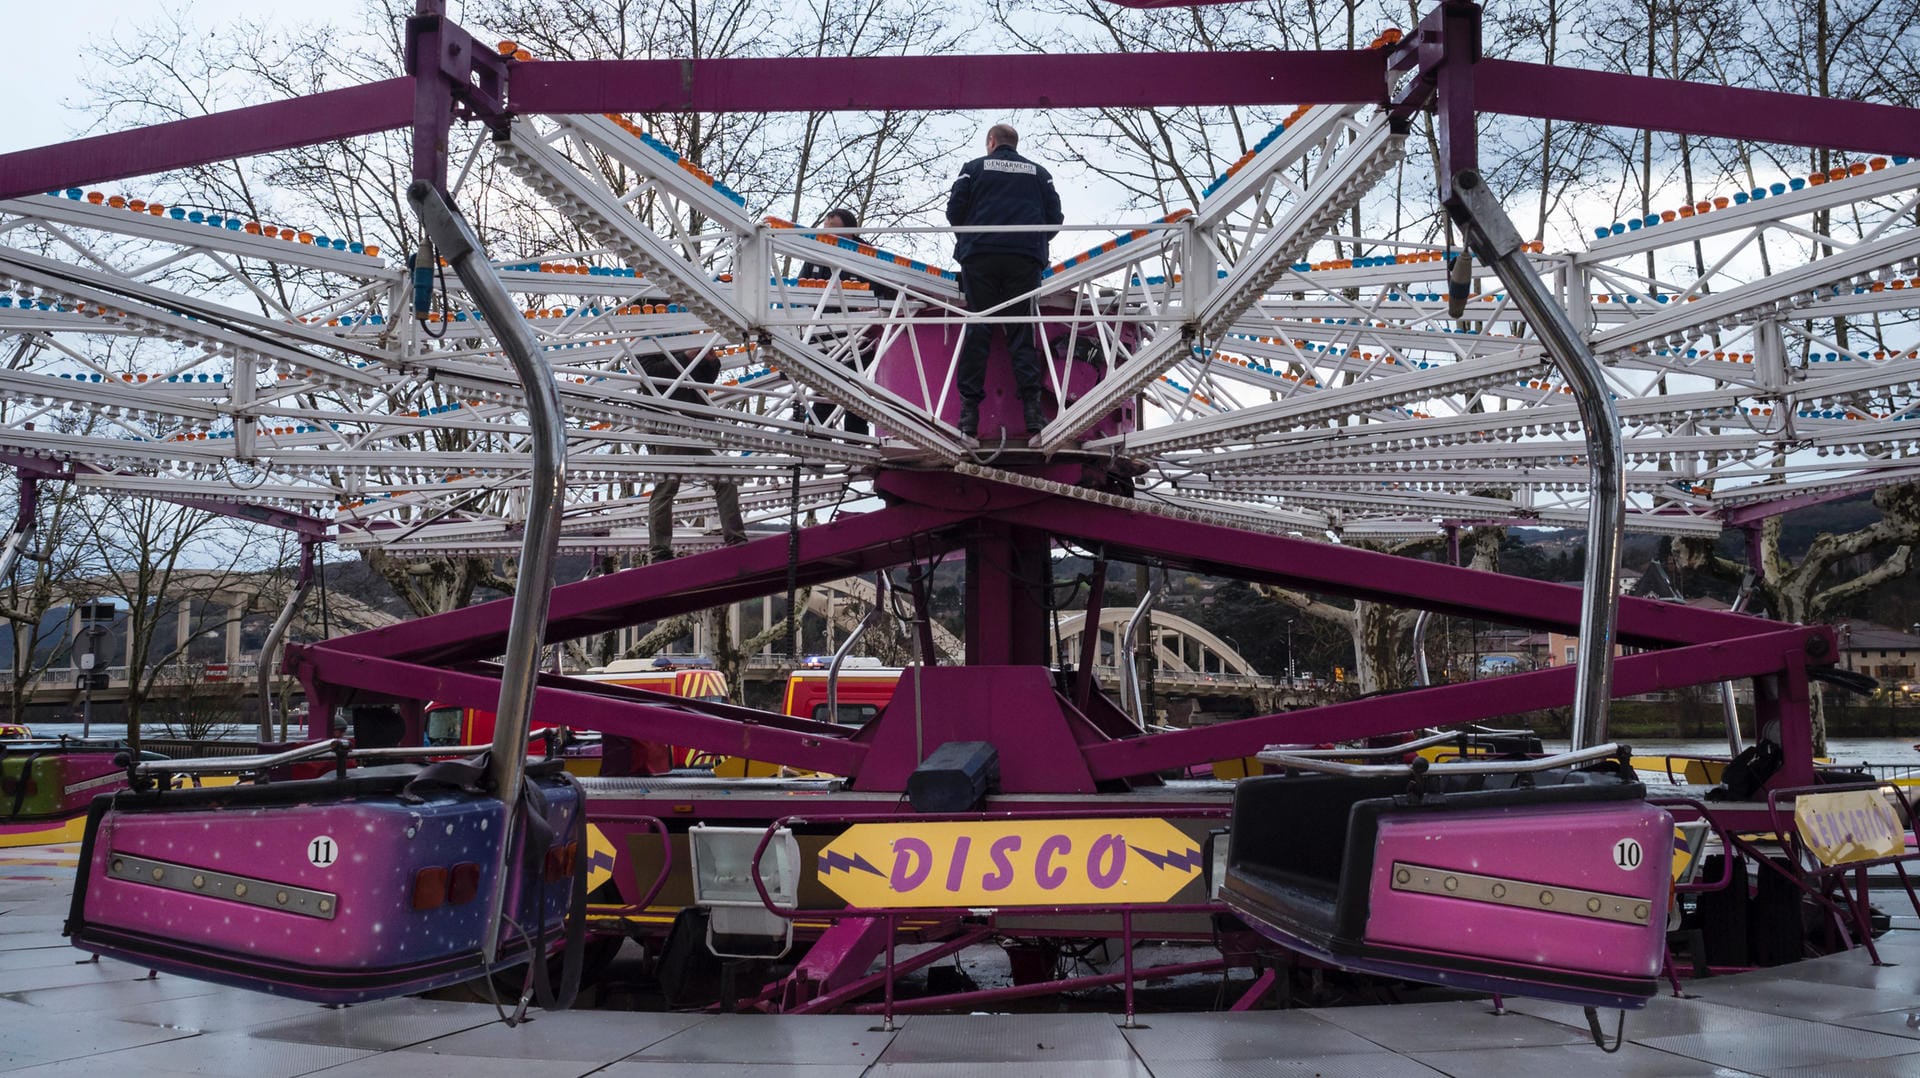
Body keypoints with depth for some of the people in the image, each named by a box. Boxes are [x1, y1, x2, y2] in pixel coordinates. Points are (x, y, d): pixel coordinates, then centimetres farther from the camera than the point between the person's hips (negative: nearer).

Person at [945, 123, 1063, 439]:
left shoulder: (974, 167, 11)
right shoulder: (1039, 173, 17)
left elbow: (954, 211, 5)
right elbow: (1054, 218, 13)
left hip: (980, 256, -1)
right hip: (1025, 259, 1)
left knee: (977, 332, -1)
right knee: (1022, 333, 1)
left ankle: (969, 411, -6)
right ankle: (1032, 409, -10)